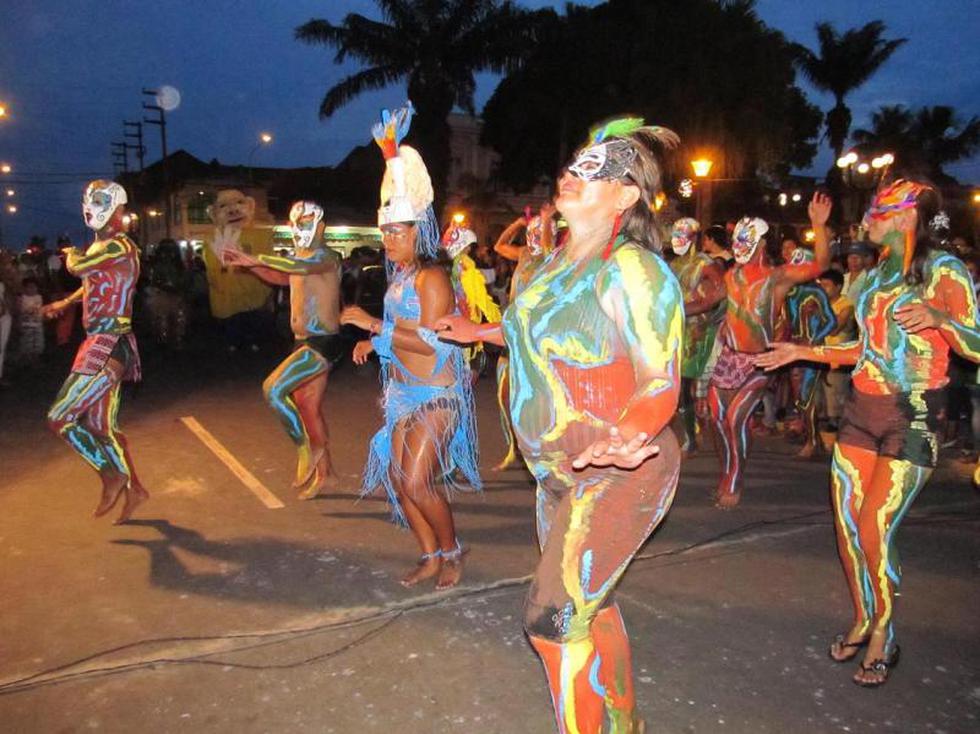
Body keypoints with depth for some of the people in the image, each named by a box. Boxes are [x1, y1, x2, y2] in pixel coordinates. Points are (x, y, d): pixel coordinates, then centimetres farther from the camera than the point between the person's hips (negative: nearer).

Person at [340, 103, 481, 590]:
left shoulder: (431, 277, -16)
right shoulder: (399, 277, 10)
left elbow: (430, 340, -25)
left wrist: (373, 324, -23)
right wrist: (373, 342, 6)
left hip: (436, 395, -9)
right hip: (404, 394, 9)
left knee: (417, 481, -10)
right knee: (396, 478, 10)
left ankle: (452, 551, 15)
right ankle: (431, 556, 25)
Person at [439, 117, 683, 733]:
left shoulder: (631, 268, -18)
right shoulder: (559, 261, 7)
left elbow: (661, 384, -20)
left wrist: (622, 435, -39)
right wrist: (477, 332, 37)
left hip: (618, 474, -8)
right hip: (560, 472, 9)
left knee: (553, 617, -10)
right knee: (589, 606, 18)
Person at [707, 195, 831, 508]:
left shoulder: (778, 276, -10)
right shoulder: (732, 275, 6)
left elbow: (820, 264, -24)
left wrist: (819, 225, -35)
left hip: (759, 359, -5)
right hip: (730, 354, 6)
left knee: (735, 416, -12)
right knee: (718, 415, 7)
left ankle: (734, 484, 5)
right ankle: (727, 476, 27)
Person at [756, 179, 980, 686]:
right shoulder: (878, 273, 14)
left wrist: (939, 318, -30)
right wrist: (801, 352, 17)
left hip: (913, 417, -6)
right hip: (862, 409, 6)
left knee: (876, 530, -7)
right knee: (846, 521, 5)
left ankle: (884, 635, 15)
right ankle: (861, 619, 25)